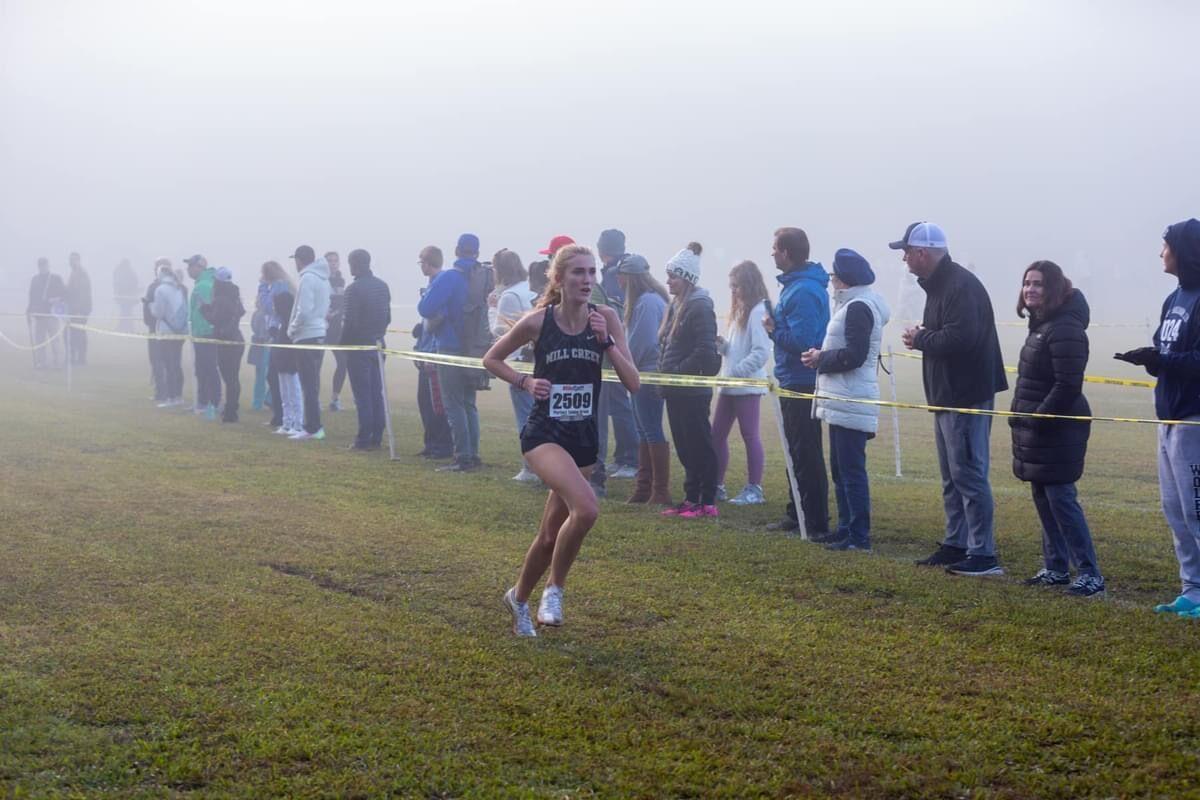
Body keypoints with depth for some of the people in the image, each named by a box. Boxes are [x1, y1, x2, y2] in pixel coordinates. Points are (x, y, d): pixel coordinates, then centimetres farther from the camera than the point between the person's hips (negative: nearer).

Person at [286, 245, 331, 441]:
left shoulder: (307, 279, -15)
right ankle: (313, 426, 19)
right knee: (313, 383, 14)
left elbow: (304, 311, -21)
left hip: (306, 336, -9)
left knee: (309, 384, -5)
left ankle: (312, 428, -5)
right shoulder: (322, 278, 11)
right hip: (319, 334, 9)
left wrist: (292, 330, -7)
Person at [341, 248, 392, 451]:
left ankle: (364, 439, -4)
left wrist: (341, 343, -5)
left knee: (362, 394, -4)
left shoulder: (354, 289, -15)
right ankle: (377, 437, 11)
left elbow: (350, 322, -17)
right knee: (376, 393, 10)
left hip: (358, 346, -7)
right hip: (377, 345, 7)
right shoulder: (382, 286, 9)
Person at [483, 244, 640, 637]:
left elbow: (632, 382, -7)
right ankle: (555, 588, -7)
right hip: (543, 434, -4)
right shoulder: (538, 321, -9)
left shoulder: (606, 318, -3)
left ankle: (519, 599, 38)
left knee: (551, 534, 13)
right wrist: (524, 381, -9)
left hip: (583, 438, 4)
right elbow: (491, 359, 6)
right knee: (586, 508, -28)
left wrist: (606, 340, -18)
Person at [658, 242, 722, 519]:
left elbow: (705, 351, -21)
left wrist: (677, 371, -16)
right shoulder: (676, 305, 14)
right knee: (684, 447, 12)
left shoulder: (700, 306, -13)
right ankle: (691, 498, 18)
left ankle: (707, 502, 2)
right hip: (676, 391, 9)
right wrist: (665, 371, 7)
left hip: (693, 391, -9)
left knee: (699, 446, -3)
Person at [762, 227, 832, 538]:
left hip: (801, 383, -11)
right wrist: (776, 326, 4)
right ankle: (797, 514, 29)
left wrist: (773, 330, -12)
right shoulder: (797, 284, 12)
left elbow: (800, 340, -27)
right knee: (797, 451, 18)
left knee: (806, 455, -6)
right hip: (794, 381, 11)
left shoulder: (803, 291, -20)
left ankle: (817, 524, -3)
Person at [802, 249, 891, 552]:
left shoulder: (858, 308, -14)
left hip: (851, 402, -11)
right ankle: (846, 530, 22)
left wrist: (821, 359, -10)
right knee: (840, 469, 15)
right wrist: (822, 354, 6)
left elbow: (854, 355, -21)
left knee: (851, 470, -8)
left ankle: (859, 536, -5)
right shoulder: (851, 304, 18)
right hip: (842, 400, 11)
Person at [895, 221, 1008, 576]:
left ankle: (983, 555, -6)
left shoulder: (961, 286, -18)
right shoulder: (938, 284, 15)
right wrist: (923, 336, 1)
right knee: (952, 476, 17)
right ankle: (956, 545, 26)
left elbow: (960, 338, -29)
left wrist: (920, 340, -14)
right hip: (947, 396, 11)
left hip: (967, 397, -11)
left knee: (968, 474, -9)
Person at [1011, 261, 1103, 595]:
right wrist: (1022, 416, 13)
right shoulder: (1041, 324, 14)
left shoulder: (1065, 329, -17)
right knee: (1042, 498, 13)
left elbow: (1067, 386, -23)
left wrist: (1038, 419, -20)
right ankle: (1056, 568, 22)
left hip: (1057, 429, -10)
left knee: (1060, 498, -8)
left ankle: (1090, 574, -3)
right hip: (1036, 429, 10)